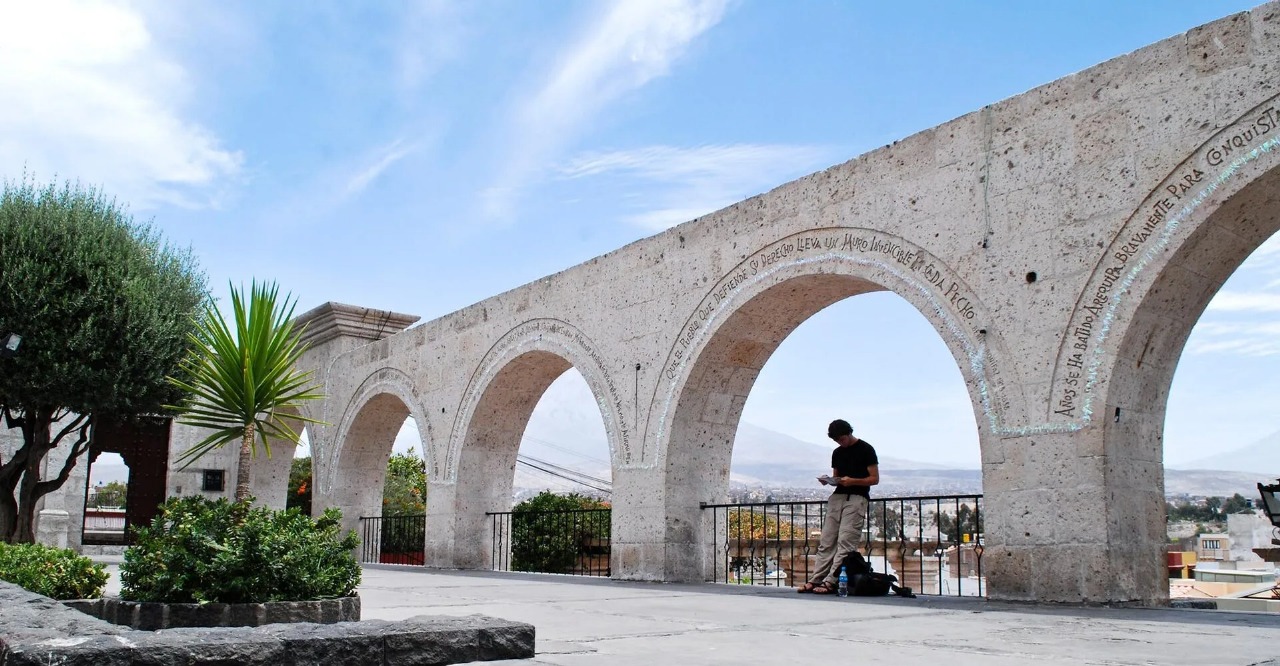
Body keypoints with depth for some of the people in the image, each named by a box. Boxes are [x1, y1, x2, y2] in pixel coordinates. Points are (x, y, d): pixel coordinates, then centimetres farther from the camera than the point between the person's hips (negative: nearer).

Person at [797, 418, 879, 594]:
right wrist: (828, 481, 2)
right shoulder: (837, 453, 18)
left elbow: (874, 479, -3)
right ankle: (815, 580, -4)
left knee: (845, 542, -13)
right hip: (837, 497, 6)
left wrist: (852, 481, -17)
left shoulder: (866, 450, -1)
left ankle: (830, 582, -18)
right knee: (826, 541, -1)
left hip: (857, 498, -6)